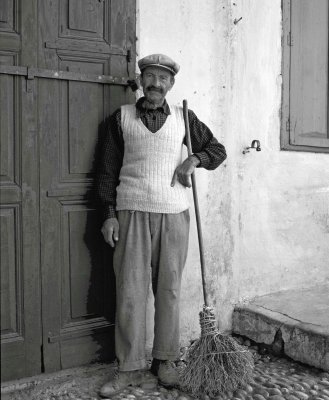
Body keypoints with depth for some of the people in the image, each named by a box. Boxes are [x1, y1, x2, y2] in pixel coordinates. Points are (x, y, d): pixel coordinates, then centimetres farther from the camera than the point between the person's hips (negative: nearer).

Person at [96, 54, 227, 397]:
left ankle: (165, 360, 21)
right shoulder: (122, 117, 7)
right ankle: (129, 367, 12)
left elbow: (218, 150, 18)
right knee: (129, 291, 0)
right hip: (132, 214, -1)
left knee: (169, 289, 6)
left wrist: (195, 158, -3)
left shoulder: (183, 118, 9)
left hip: (173, 214, 1)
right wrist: (109, 214, -1)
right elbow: (108, 169, 6)